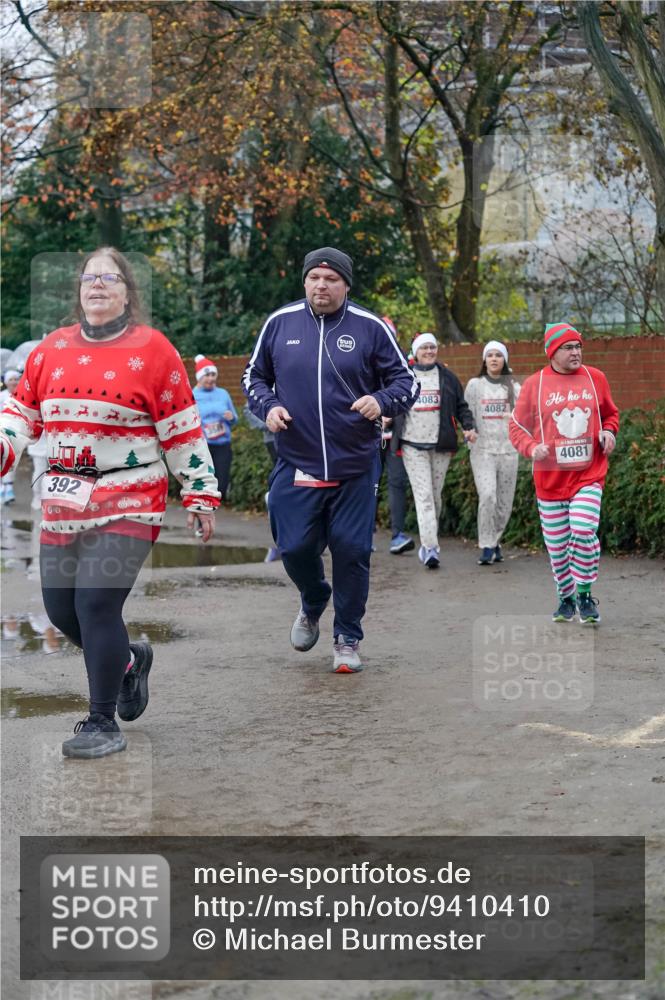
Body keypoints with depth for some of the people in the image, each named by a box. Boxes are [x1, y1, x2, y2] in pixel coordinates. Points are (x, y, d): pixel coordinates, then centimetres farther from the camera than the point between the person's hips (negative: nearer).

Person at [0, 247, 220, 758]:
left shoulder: (152, 349, -3)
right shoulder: (51, 349, 10)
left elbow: (183, 432, -2)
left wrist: (202, 496, -1)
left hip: (129, 503, -5)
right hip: (62, 504, 5)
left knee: (97, 604, -15)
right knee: (61, 608, 8)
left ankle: (103, 724, 2)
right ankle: (128, 661, 39)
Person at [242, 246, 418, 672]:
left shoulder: (371, 328, 0)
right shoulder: (280, 323, 4)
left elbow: (407, 381, 4)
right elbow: (254, 377, 16)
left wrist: (381, 401, -16)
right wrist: (268, 406, -4)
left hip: (356, 466, -1)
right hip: (297, 465, 1)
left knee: (352, 550, 0)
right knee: (295, 548, -1)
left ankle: (348, 639, 17)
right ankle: (313, 604, 33)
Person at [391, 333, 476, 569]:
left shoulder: (447, 377, 10)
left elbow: (461, 406, 12)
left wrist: (468, 426, -3)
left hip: (440, 445, 2)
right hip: (413, 445, -2)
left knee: (435, 495, 7)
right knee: (423, 495, -11)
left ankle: (429, 543, 20)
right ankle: (430, 546, -16)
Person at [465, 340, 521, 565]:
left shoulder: (513, 386, 10)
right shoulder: (475, 385, 7)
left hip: (508, 449, 2)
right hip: (482, 449, -2)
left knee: (505, 502, 4)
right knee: (487, 496, -18)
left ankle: (494, 540, 25)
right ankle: (487, 546, -10)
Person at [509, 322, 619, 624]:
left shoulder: (595, 378, 5)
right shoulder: (535, 384, -1)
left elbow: (611, 413, 19)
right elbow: (517, 426, 5)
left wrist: (609, 431, -2)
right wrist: (532, 449, -13)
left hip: (588, 474, 0)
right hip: (550, 476, 0)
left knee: (584, 531, -18)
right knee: (557, 544, 7)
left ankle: (585, 595, 0)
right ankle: (566, 597, 27)